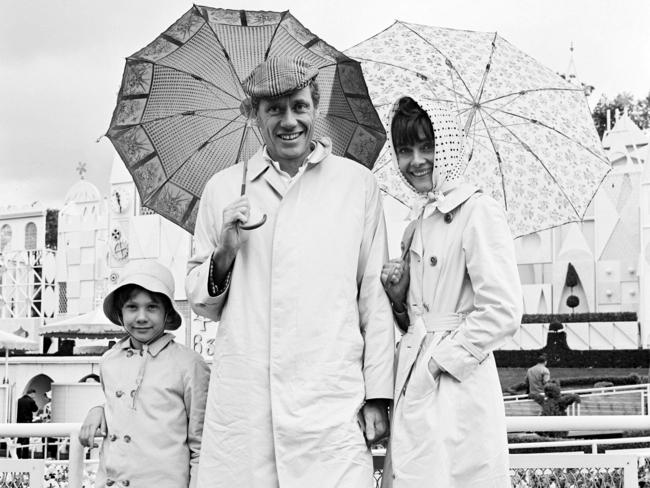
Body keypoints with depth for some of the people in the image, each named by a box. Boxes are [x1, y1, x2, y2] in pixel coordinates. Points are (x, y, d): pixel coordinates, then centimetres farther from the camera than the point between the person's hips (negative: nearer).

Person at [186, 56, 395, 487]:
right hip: (243, 412, 1)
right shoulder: (223, 189, 11)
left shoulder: (357, 184, 8)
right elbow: (200, 303, 15)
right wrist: (225, 254, -4)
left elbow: (375, 295, 9)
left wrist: (378, 395, 3)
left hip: (331, 406, -1)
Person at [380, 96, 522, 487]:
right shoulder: (418, 225, 17)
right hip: (413, 387, 8)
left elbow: (503, 313, -16)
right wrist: (398, 293, 3)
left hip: (457, 391, -7)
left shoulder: (478, 211, -8)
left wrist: (440, 361, -14)